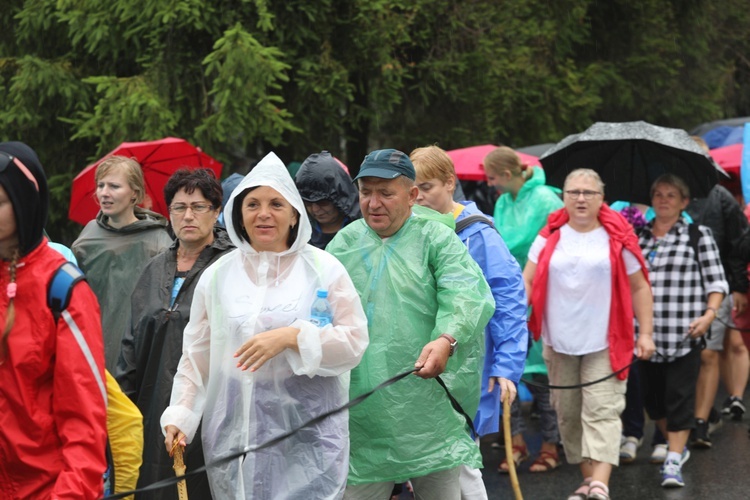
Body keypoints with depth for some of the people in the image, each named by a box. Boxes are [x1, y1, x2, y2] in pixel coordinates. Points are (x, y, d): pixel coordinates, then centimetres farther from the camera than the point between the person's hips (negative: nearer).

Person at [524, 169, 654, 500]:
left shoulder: (618, 239, 2)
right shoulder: (549, 238, 7)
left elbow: (639, 288, 5)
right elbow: (527, 282, 6)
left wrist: (645, 333, -1)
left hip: (605, 344, -3)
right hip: (559, 342, 3)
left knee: (601, 411, -11)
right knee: (568, 413, 8)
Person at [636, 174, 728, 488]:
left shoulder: (698, 235, 3)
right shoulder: (637, 237, 11)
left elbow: (716, 281, 0)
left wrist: (709, 313, -14)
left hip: (684, 335, -4)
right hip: (646, 333, 4)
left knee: (679, 398, -7)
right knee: (652, 397, 11)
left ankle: (674, 462, -6)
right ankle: (677, 446, 30)